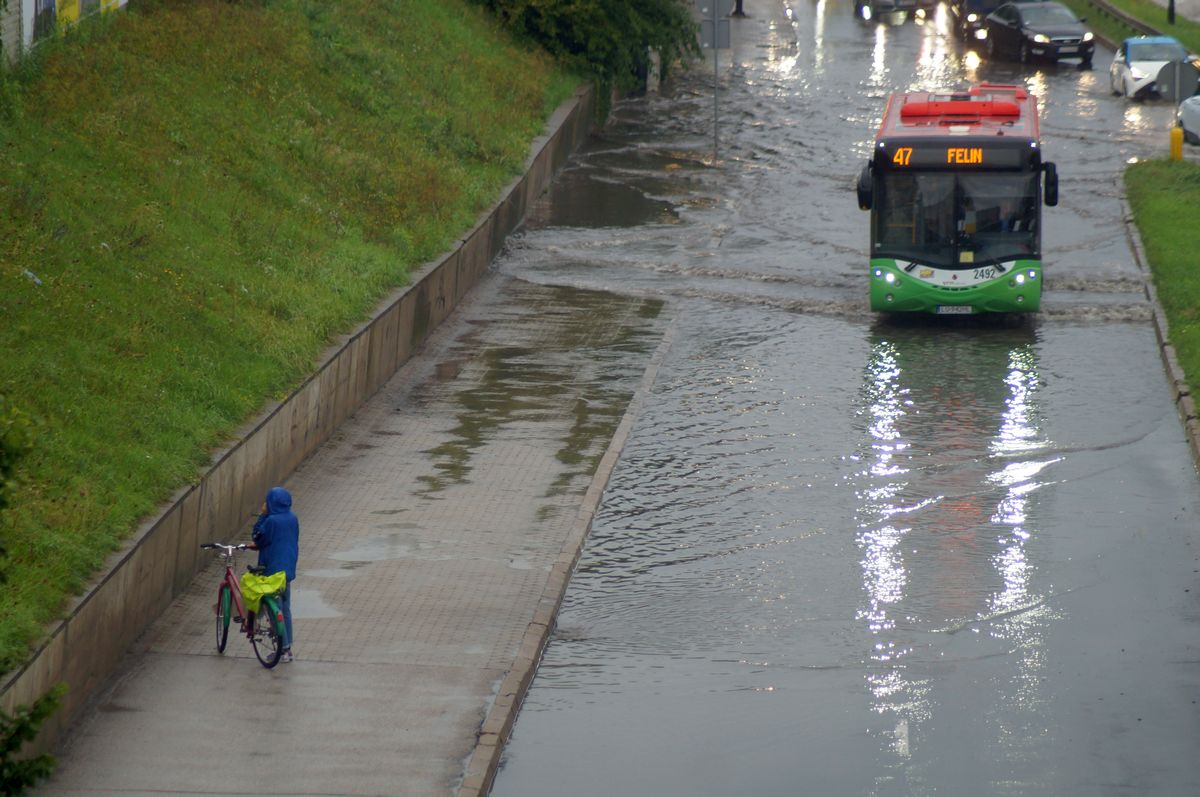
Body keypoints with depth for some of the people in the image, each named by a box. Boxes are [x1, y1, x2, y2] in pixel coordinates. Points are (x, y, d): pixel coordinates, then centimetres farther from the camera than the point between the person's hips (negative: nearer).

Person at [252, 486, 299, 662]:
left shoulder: (272, 521, -19)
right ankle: (287, 647, 19)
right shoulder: (293, 519, 4)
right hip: (288, 569, 7)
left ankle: (284, 647, -2)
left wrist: (262, 515, -8)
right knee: (285, 608, 15)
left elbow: (258, 539, -9)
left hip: (272, 570, -7)